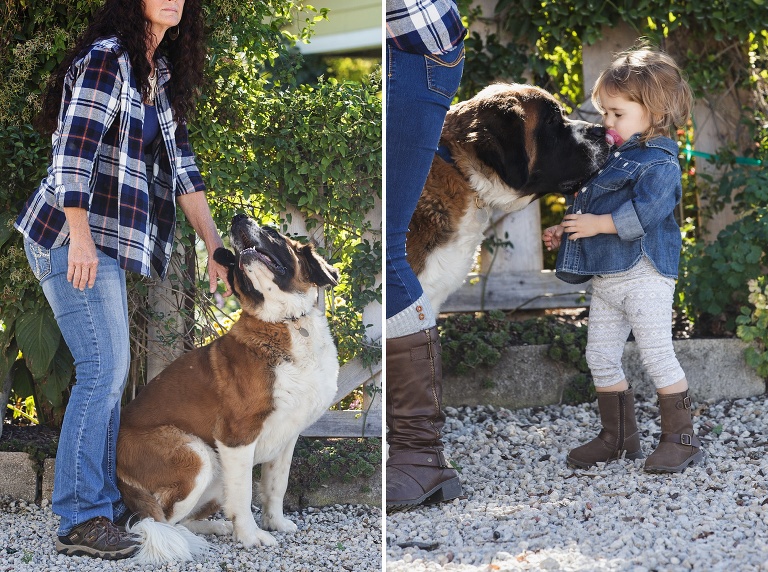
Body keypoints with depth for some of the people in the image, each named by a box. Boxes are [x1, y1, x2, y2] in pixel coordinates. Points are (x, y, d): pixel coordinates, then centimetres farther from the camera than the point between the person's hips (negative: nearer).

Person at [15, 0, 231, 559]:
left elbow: (180, 166, 17)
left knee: (112, 371, 11)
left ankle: (105, 504, 19)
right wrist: (81, 239, -25)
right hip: (73, 237, -9)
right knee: (102, 367, -14)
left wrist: (215, 246, 14)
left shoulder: (161, 76, 15)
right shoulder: (105, 58, -11)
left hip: (104, 241, 9)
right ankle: (81, 518, -14)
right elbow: (74, 151, -19)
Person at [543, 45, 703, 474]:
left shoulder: (659, 163, -13)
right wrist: (564, 233, 16)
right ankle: (618, 436, 23)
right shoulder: (614, 157, 15)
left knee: (658, 355, -5)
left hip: (643, 277, -10)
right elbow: (593, 205, 26)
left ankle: (681, 438, 5)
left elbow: (644, 212, -27)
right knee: (601, 358, 11)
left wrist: (598, 224, -23)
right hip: (605, 276, 10)